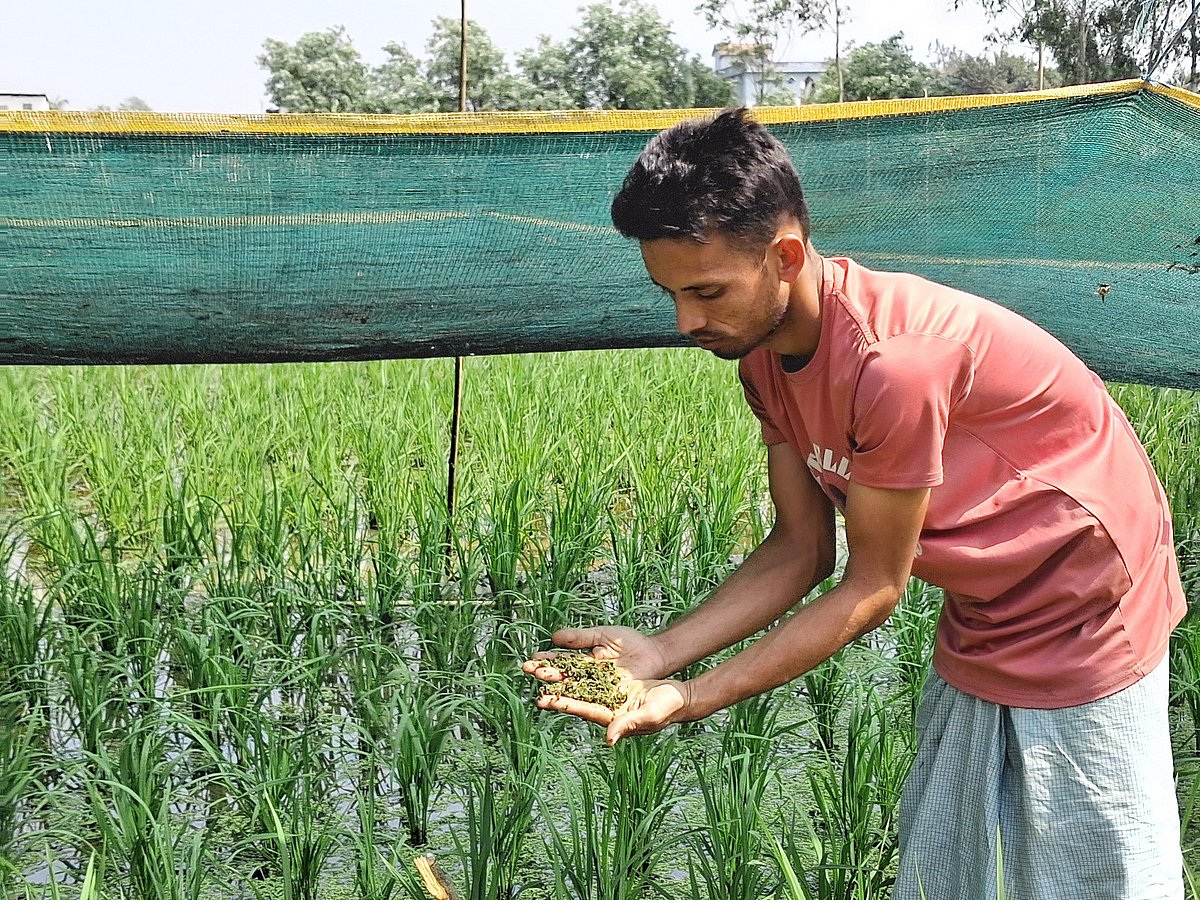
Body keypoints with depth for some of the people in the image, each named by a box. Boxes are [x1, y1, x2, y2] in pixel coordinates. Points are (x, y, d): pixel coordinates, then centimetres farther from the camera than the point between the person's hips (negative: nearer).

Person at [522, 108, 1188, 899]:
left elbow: (873, 589, -24)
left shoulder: (892, 361, -33)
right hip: (979, 626, 8)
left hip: (1084, 620, -8)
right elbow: (801, 550, -2)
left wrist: (691, 700, -23)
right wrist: (659, 651, -13)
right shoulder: (765, 356, -5)